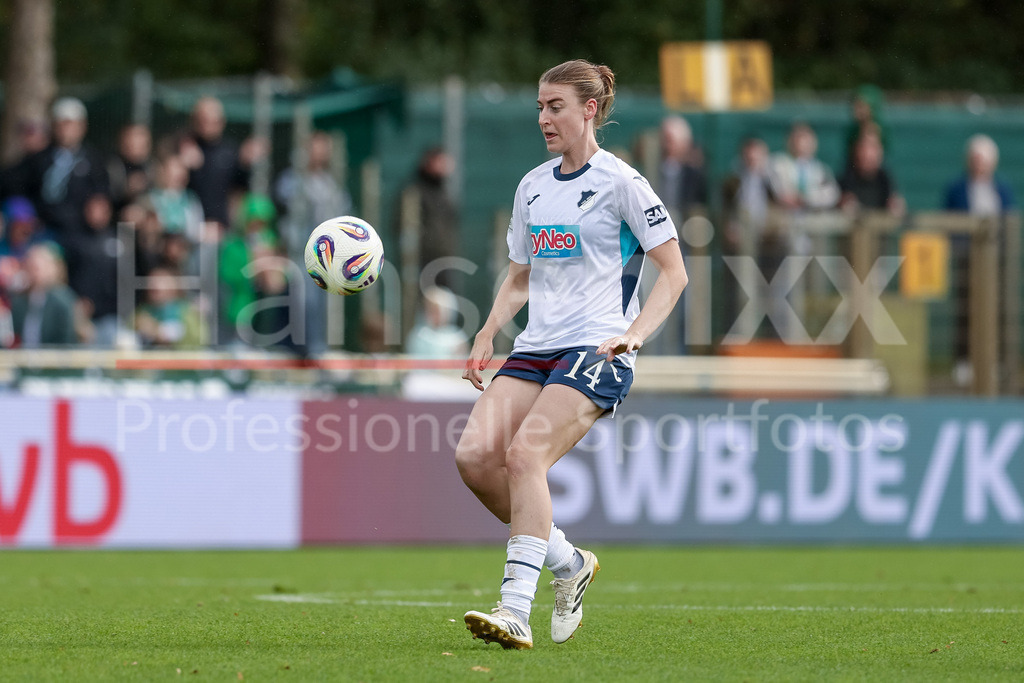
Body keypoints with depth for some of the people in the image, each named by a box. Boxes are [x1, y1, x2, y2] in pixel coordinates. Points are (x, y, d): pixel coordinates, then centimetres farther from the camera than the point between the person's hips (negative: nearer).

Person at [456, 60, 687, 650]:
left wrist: (634, 334, -16)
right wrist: (488, 334, 11)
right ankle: (567, 562, 6)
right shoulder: (532, 187, 18)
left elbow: (674, 272, -2)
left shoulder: (620, 181, -3)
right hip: (535, 351, 7)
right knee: (474, 455, -14)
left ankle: (517, 611, -29)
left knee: (524, 454, -26)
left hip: (596, 352, -7)